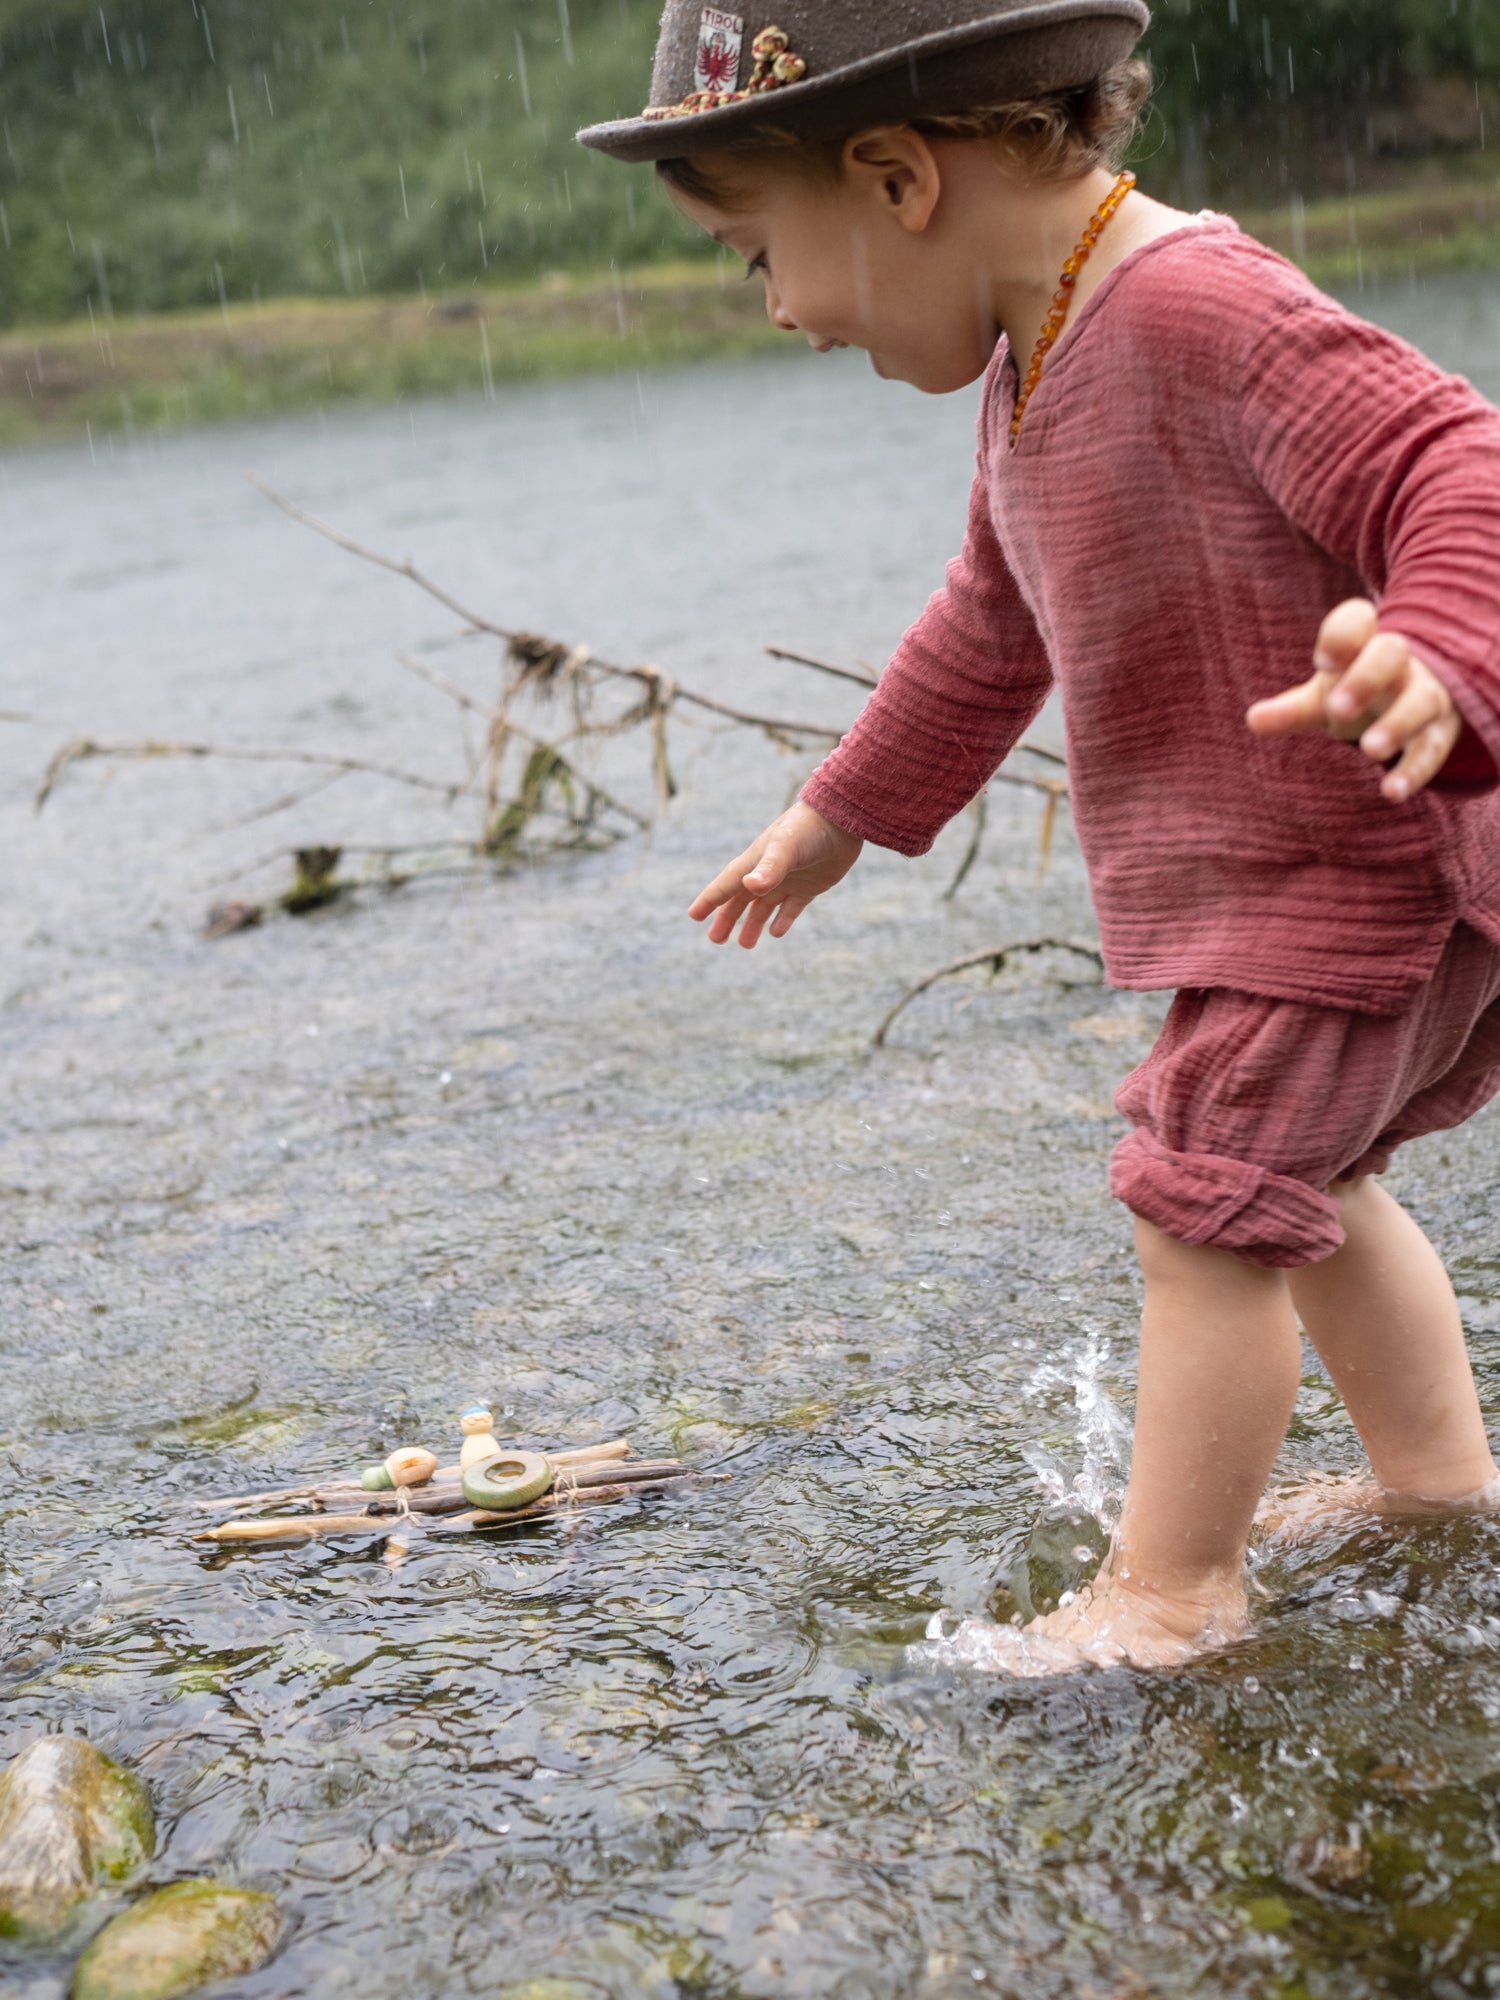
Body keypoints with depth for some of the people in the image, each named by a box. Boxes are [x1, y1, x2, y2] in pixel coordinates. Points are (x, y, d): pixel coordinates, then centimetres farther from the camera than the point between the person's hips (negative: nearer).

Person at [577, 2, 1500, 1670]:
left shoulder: (1202, 311, -25)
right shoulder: (1032, 364, 8)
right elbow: (994, 630, 21)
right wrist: (841, 815, 29)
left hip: (1359, 870, -10)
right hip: (1257, 885, 10)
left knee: (1211, 1195, -6)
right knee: (1298, 1179, 21)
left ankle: (1173, 1586, 9)